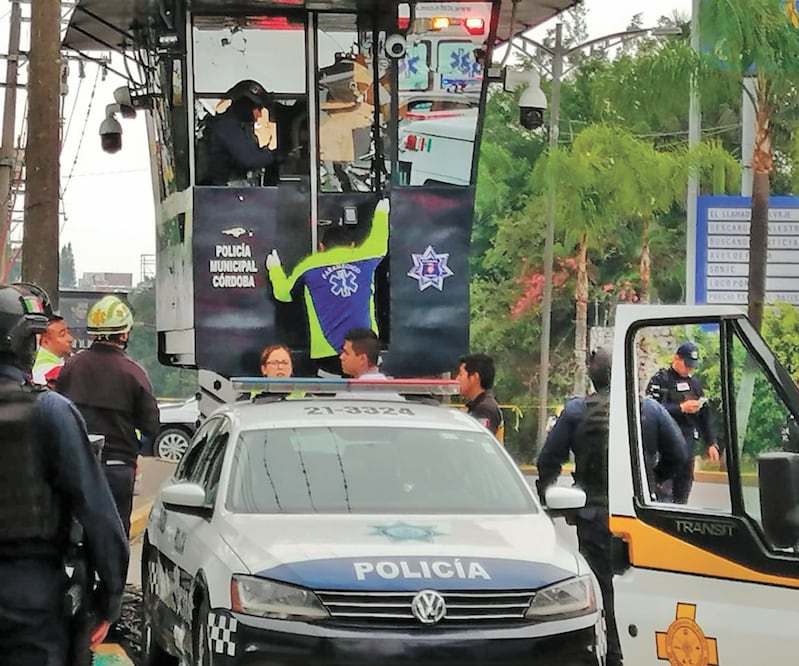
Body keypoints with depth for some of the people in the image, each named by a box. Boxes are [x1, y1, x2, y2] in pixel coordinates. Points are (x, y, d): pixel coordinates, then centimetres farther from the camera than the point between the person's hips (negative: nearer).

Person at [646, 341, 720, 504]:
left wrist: (711, 443, 17)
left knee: (684, 486, 5)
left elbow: (705, 415, 23)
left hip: (690, 442, 6)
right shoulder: (660, 380, 1)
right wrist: (681, 408, -16)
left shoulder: (694, 383, 20)